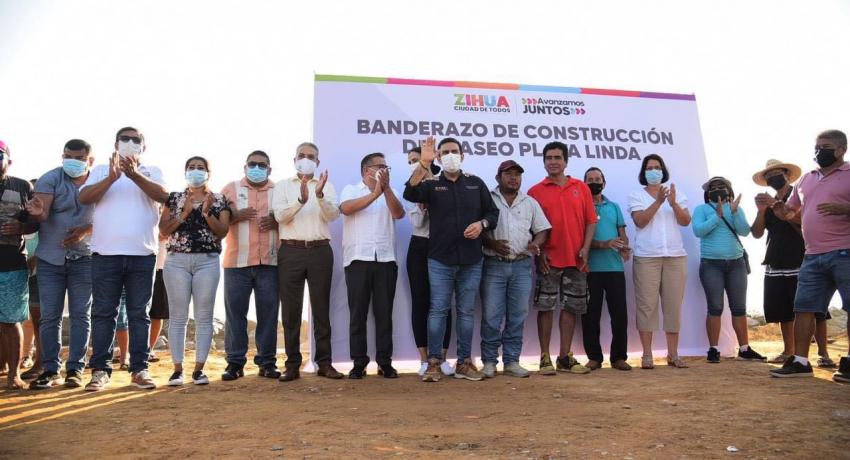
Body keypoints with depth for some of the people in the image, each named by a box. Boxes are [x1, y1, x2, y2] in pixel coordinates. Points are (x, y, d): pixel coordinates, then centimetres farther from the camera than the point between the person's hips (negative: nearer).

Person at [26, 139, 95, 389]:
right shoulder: (50, 179, -5)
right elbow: (41, 213, -17)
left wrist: (86, 231, -16)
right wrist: (37, 212, -41)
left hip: (83, 258, 1)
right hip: (50, 258, -1)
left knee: (80, 315, 2)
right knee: (49, 316, 2)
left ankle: (75, 369, 9)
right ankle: (50, 370, 10)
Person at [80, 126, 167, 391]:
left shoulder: (152, 172, 12)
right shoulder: (101, 170, 12)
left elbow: (163, 195, -8)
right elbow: (84, 198, -3)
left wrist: (133, 173, -21)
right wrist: (112, 178, -18)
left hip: (142, 254, 0)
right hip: (105, 253, 0)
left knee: (139, 313, 3)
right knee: (103, 313, 2)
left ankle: (139, 369, 8)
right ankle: (100, 370, 7)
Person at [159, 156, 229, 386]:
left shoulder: (219, 201, 9)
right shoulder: (174, 198, 12)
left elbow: (223, 232, -1)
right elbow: (163, 230, 3)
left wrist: (207, 213, -13)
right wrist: (183, 214, -9)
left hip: (208, 261, 0)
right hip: (177, 261, 1)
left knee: (204, 316, -1)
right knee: (178, 315, 0)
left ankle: (199, 369, 5)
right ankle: (177, 369, 5)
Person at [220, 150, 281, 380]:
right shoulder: (231, 189, 11)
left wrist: (277, 222, -9)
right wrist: (235, 215, -13)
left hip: (270, 262, 1)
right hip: (237, 261, 0)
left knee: (268, 313, 1)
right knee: (235, 312, 1)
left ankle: (267, 361, 8)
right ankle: (235, 362, 8)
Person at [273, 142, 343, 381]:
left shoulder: (326, 185, 11)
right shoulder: (283, 186, 10)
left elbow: (333, 214, -4)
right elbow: (280, 215, -6)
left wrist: (320, 195, -21)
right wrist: (301, 199, -21)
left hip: (320, 251, 0)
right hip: (291, 251, 0)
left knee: (321, 308, 4)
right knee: (291, 309, 2)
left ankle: (324, 363, 10)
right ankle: (292, 364, 9)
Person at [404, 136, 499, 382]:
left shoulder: (476, 183, 10)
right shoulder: (432, 185, 4)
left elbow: (493, 212, 13)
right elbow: (410, 193, -17)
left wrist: (482, 223, -8)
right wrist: (423, 164, -25)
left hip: (471, 261, 2)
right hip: (440, 260, -2)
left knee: (466, 312, 7)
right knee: (438, 310, -1)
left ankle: (464, 362, 16)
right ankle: (434, 362, 6)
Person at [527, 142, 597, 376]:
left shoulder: (581, 188, 8)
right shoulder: (535, 191, 2)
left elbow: (591, 220, 7)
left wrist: (585, 248, -4)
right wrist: (539, 252, -9)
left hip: (576, 260, 3)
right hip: (548, 260, -2)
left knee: (571, 307, 8)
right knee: (545, 307, 0)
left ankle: (565, 357, 18)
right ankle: (545, 358, 8)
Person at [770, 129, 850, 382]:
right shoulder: (805, 179, 19)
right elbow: (795, 213, 27)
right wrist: (783, 212, 5)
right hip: (813, 256, 6)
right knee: (803, 307, 4)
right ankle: (800, 361, 9)